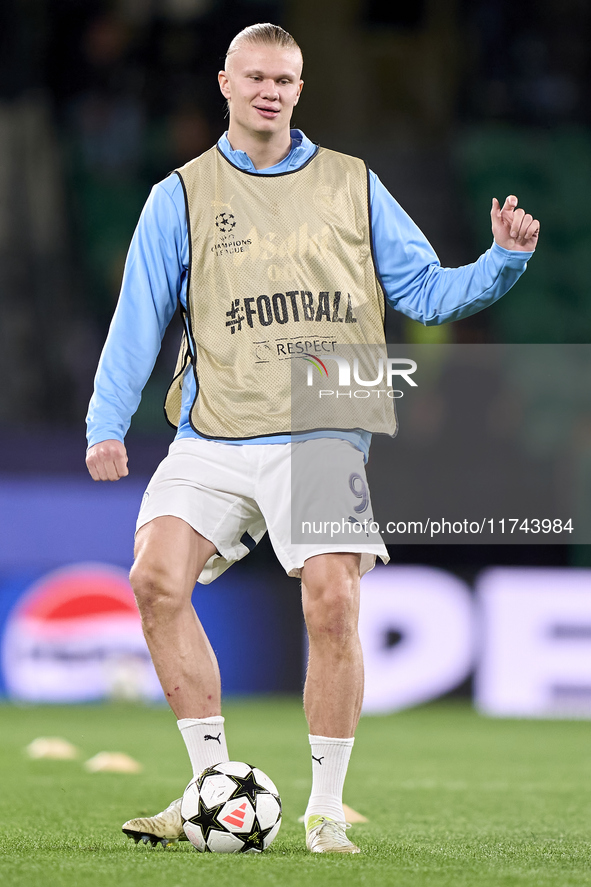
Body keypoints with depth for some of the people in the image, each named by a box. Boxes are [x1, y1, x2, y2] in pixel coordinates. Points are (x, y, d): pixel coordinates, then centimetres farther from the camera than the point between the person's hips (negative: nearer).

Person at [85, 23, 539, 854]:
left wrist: (503, 262, -5)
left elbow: (423, 290, 12)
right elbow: (139, 317, 7)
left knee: (332, 604, -16)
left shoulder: (353, 186, 13)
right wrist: (106, 425, -2)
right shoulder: (182, 195, 10)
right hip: (213, 439, 0)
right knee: (158, 577, -19)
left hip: (322, 437, 0)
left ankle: (326, 810, -2)